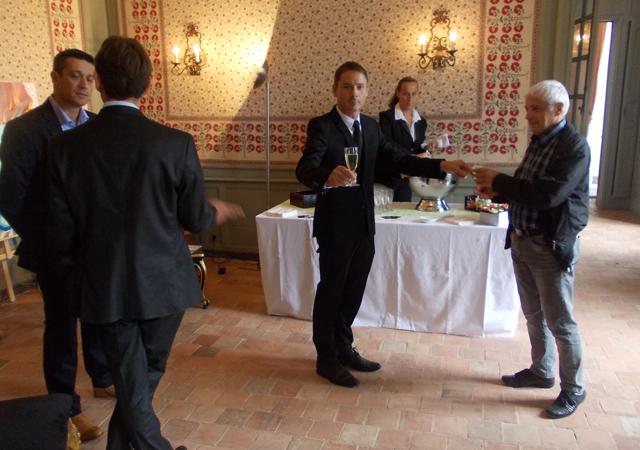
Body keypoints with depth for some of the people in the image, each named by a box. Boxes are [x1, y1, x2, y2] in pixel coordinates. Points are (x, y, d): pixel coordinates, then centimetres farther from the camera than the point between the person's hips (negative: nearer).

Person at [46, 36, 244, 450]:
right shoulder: (176, 143, -14)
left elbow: (63, 234, -4)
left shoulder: (66, 147, -10)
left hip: (106, 288, 1)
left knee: (132, 388, 16)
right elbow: (196, 219, -5)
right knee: (146, 379, 21)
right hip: (163, 283, 0)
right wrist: (218, 211, 18)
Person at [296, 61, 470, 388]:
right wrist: (328, 177, -51)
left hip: (363, 226, 7)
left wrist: (442, 166, -9)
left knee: (353, 292, 17)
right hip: (335, 226, -6)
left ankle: (343, 348, 35)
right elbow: (304, 170, -28)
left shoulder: (371, 126, 7)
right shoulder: (321, 126, -14)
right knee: (330, 291, 7)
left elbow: (398, 159, 4)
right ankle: (326, 358, 24)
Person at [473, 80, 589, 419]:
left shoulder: (574, 146, -16)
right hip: (521, 241, 8)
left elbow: (548, 194, -28)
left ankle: (573, 388, 21)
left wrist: (498, 181, -21)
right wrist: (497, 191, -1)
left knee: (560, 321, 4)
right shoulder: (538, 141, 8)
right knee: (533, 315, 19)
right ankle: (542, 371, 36)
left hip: (552, 246, -8)